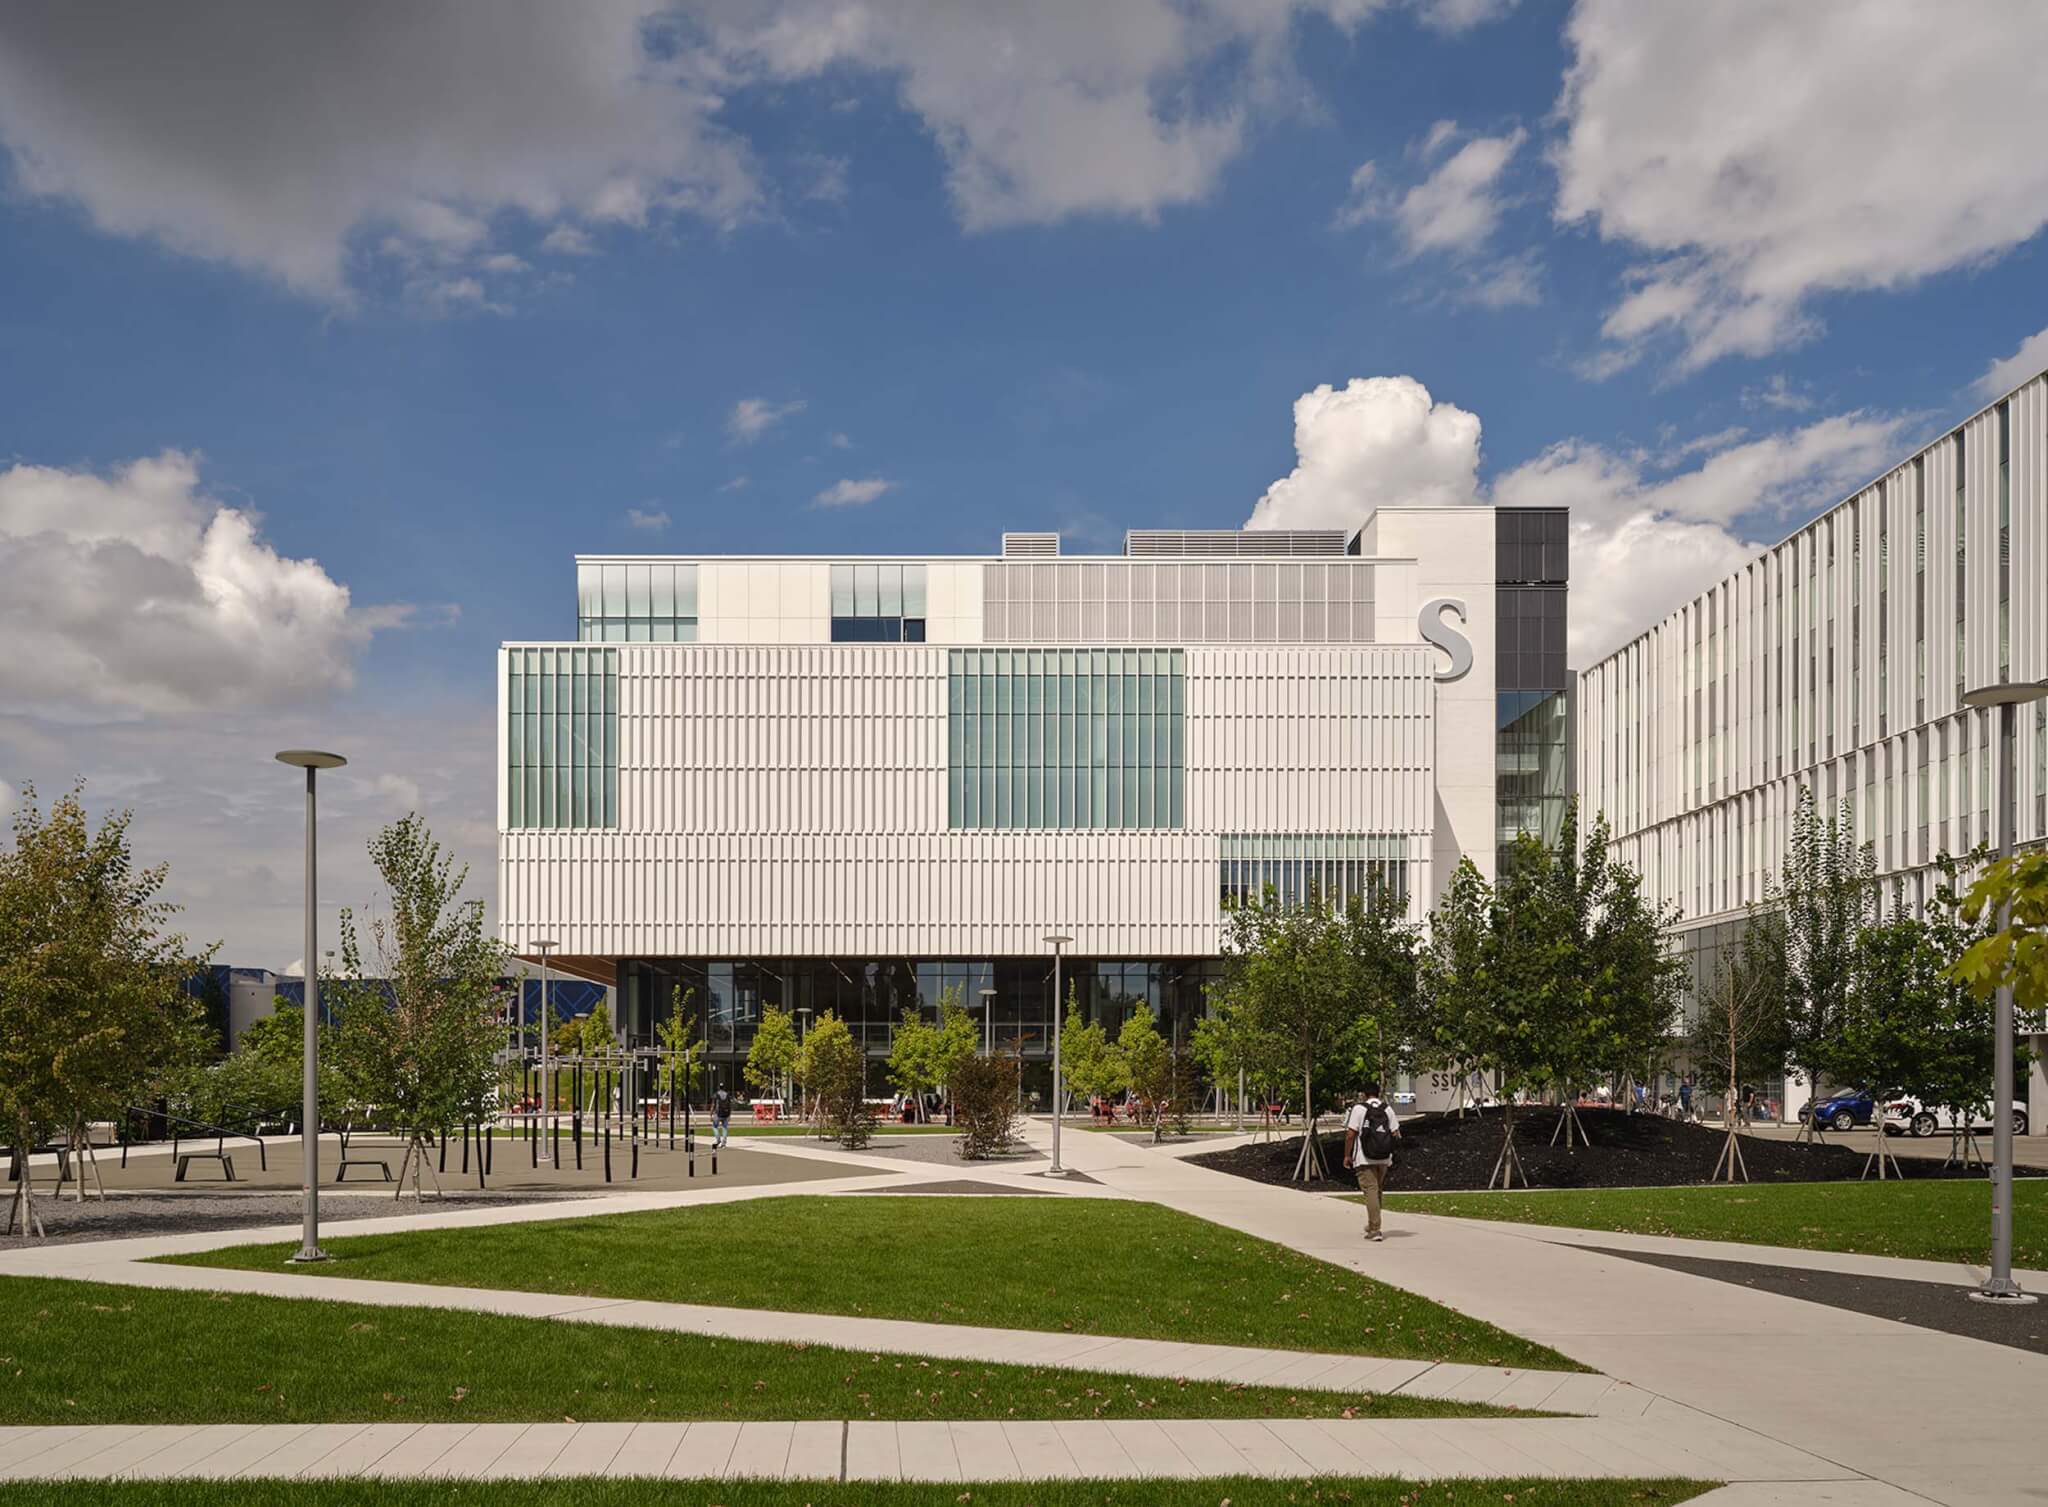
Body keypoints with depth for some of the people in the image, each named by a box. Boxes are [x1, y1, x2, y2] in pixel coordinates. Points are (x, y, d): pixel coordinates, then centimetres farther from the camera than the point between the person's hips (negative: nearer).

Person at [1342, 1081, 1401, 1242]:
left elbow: (1350, 1134, -11)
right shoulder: (1387, 1109, 5)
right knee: (1378, 1191, 19)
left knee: (1370, 1191, -6)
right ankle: (1372, 1225, 32)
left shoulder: (1359, 1108, -6)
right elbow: (1395, 1134, 0)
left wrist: (1347, 1155, -2)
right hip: (1384, 1158, 4)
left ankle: (1375, 1230, -12)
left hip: (1364, 1158, -4)